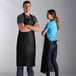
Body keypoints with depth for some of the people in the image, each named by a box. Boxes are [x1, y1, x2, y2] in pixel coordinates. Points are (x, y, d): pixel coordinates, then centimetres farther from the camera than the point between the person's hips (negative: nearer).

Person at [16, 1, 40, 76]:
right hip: (22, 42, -5)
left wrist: (29, 26, -18)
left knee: (30, 63, 6)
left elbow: (37, 29, -4)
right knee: (20, 63, -4)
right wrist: (33, 28, -6)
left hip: (31, 43, 5)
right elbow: (22, 29, -21)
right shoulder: (20, 17, -5)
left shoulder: (34, 18, 13)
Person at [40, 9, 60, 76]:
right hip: (54, 43, 8)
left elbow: (43, 33, -9)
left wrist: (43, 32, 10)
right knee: (53, 60, 11)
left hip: (49, 43, -7)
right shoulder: (55, 24, 11)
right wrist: (45, 33, 10)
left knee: (48, 60, 1)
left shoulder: (49, 23, -13)